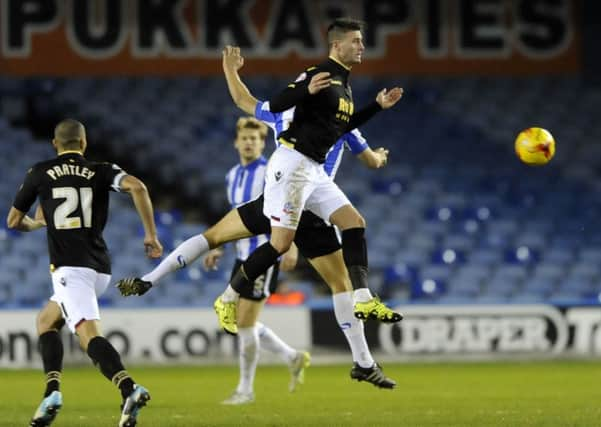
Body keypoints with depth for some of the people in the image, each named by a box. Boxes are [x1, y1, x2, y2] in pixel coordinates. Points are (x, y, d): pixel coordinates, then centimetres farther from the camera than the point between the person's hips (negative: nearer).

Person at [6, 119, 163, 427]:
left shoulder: (40, 173, 8)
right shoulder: (101, 171, 10)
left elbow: (14, 221, 17)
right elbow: (137, 187, -10)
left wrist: (37, 223, 40)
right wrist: (151, 233, -5)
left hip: (69, 268, -5)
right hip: (100, 268, 5)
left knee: (89, 335, -19)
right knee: (46, 321, 24)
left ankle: (129, 389, -42)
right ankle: (52, 392, 9)